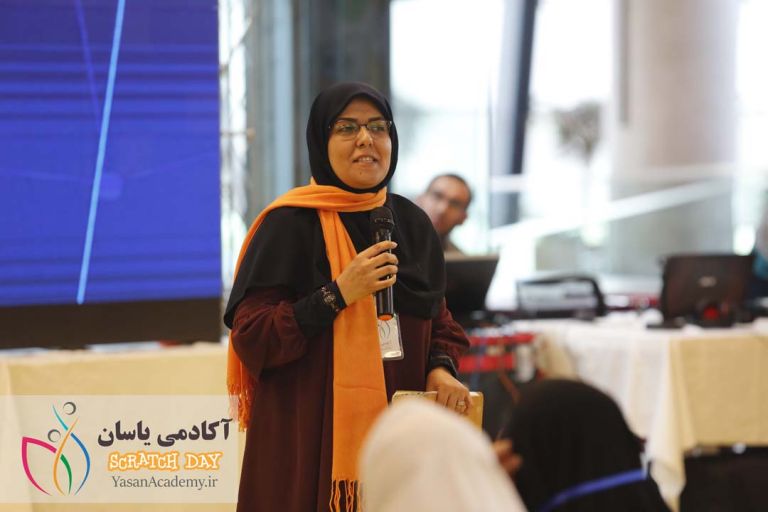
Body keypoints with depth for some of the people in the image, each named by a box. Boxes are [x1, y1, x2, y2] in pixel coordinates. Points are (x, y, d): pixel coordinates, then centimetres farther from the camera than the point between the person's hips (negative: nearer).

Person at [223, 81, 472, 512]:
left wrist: (441, 367, -3)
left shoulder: (413, 223, 9)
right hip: (310, 439, -5)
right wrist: (338, 294, -20)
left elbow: (436, 320, 17)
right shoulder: (290, 224, -7)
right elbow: (250, 336, -12)